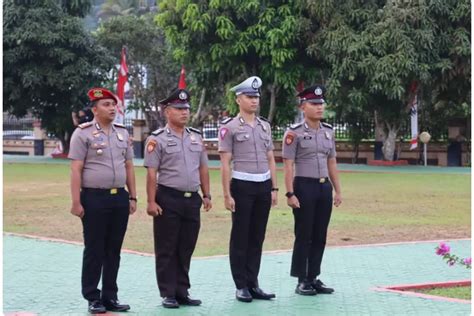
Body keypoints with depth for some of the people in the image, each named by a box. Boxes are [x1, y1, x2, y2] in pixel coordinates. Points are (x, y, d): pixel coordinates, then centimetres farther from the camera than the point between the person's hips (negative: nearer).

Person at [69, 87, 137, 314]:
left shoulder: (122, 133, 12)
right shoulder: (83, 133, -5)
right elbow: (76, 170, -9)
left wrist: (132, 197, 10)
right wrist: (76, 202, -14)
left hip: (120, 198, 5)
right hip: (94, 199, -5)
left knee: (114, 250, 10)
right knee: (94, 251, 1)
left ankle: (110, 297, 18)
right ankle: (92, 299, 10)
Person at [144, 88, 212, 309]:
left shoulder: (196, 137, 11)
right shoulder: (157, 139, -5)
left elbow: (203, 168, 16)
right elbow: (151, 173, -9)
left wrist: (206, 195, 11)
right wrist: (151, 202, -13)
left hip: (192, 199, 5)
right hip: (168, 199, -5)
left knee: (186, 249, 11)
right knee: (166, 250, 2)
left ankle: (182, 292, 20)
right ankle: (168, 294, 10)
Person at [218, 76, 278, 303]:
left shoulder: (265, 126, 12)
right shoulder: (229, 127, -5)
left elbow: (270, 159, 14)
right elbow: (225, 163, -8)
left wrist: (274, 188, 7)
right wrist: (227, 194, -13)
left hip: (264, 186, 5)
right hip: (242, 186, -5)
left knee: (257, 238, 9)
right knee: (240, 238, 2)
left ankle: (253, 284, 16)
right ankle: (241, 287, 8)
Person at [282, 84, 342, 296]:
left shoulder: (328, 132, 10)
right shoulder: (294, 133, -7)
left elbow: (332, 163, 15)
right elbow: (288, 166, -10)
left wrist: (337, 190, 12)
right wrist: (290, 194, -16)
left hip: (324, 187, 6)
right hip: (304, 187, -6)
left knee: (320, 236, 9)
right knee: (303, 236, 0)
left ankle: (314, 278, 19)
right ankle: (302, 281, 8)